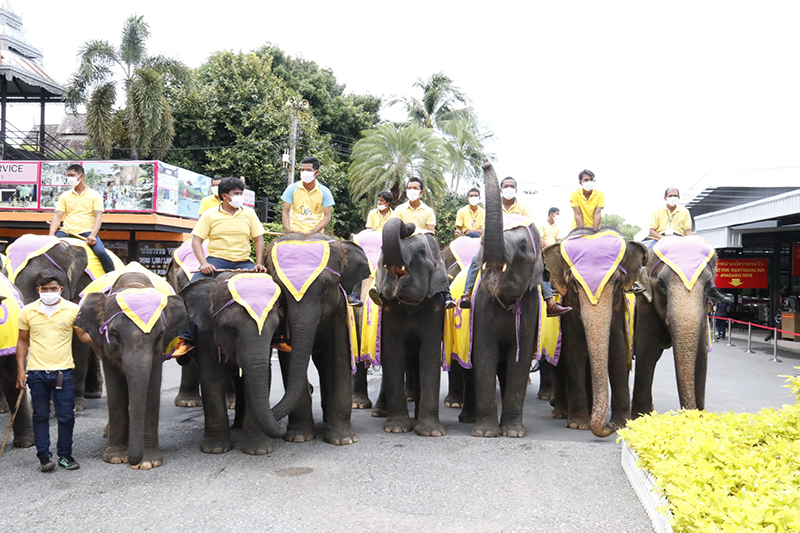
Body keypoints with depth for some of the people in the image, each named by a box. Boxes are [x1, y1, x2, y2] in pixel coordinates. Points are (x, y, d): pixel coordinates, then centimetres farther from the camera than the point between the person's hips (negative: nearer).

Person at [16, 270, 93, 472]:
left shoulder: (73, 310, -1)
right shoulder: (28, 311, 2)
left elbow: (84, 336, 5)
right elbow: (23, 341, 10)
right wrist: (21, 369, 5)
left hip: (63, 371, -1)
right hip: (36, 372, 1)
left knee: (66, 416, 4)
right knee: (40, 415, 8)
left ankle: (65, 455, 18)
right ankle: (44, 457, 16)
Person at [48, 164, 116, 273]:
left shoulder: (95, 195, 8)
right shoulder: (65, 196, 16)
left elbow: (98, 217, -2)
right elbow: (57, 216, 8)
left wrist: (92, 235, -18)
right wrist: (51, 234, -9)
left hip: (87, 232, -3)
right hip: (66, 231, 3)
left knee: (101, 252, -28)